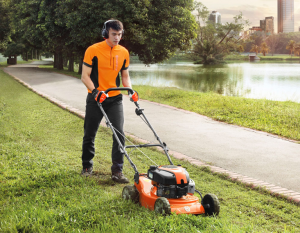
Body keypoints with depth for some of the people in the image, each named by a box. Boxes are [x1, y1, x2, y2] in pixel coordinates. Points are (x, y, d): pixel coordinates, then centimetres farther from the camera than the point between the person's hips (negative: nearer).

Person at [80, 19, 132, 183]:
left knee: (119, 134, -8)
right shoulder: (93, 50, -8)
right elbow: (85, 76, -9)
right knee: (89, 134, 9)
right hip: (95, 99, -2)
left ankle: (117, 171, 0)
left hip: (115, 99, 3)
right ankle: (87, 167, 28)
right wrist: (95, 91, -24)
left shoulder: (124, 52, 4)